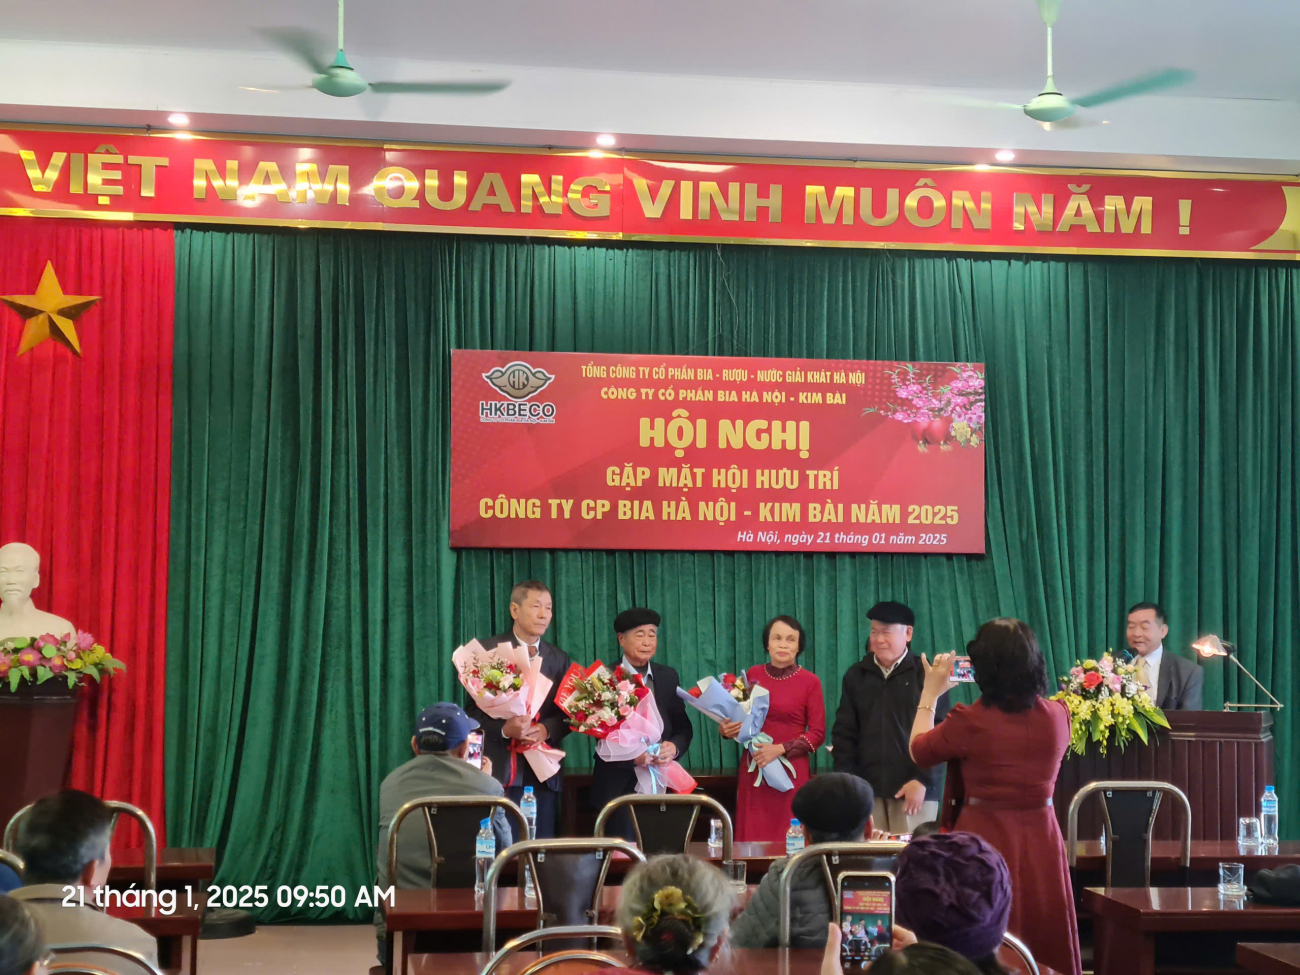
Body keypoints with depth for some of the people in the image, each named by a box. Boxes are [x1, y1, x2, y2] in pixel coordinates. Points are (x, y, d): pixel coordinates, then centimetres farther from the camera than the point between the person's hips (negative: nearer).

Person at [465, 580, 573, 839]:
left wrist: (548, 729, -11)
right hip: (500, 769, -4)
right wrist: (504, 729, -20)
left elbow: (568, 713, 10)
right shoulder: (489, 652, 0)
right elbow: (472, 709, -3)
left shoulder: (559, 659, 12)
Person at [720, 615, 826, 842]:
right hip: (753, 769, 3)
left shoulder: (810, 681, -3)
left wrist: (780, 749, -15)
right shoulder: (753, 675, 6)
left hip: (790, 770, -3)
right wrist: (727, 729, -7)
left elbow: (818, 734, -4)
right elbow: (738, 718, 15)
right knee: (752, 840, 2)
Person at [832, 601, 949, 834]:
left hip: (916, 787, -3)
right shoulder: (856, 675, 13)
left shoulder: (926, 674, 2)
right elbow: (844, 733, 12)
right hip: (867, 789, 3)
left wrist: (923, 779, -11)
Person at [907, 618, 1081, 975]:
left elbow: (918, 751, 2)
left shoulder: (970, 721, -15)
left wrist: (930, 694, 13)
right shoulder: (1058, 715, -3)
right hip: (1042, 839, 4)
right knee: (1046, 946, 16)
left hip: (986, 839, -4)